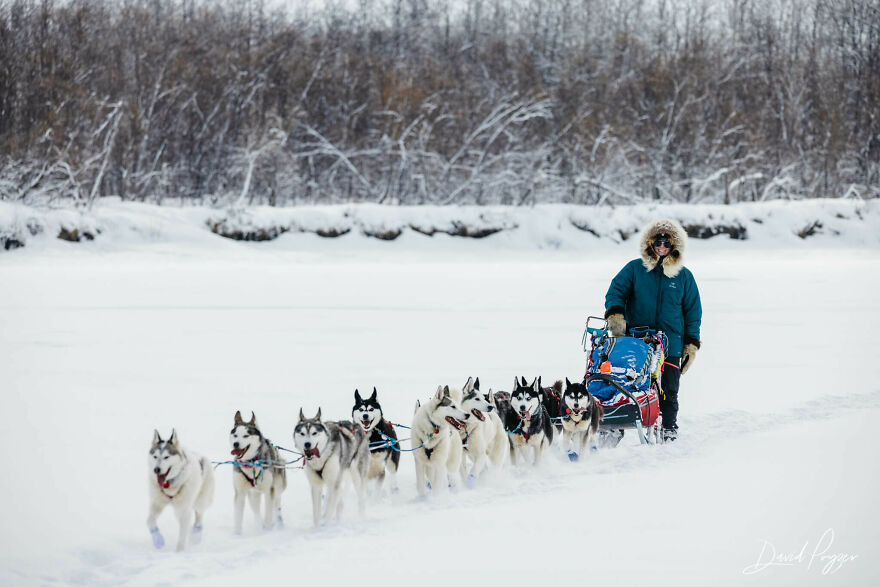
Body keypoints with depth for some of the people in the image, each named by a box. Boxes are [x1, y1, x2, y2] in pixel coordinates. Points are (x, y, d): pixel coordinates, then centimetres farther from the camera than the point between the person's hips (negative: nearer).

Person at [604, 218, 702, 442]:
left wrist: (692, 344, 6)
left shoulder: (684, 276, 10)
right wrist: (615, 314, -15)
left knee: (668, 391, -3)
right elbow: (616, 290, 5)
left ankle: (669, 430, 9)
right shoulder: (635, 269, 7)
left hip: (670, 346, 0)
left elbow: (693, 311, 12)